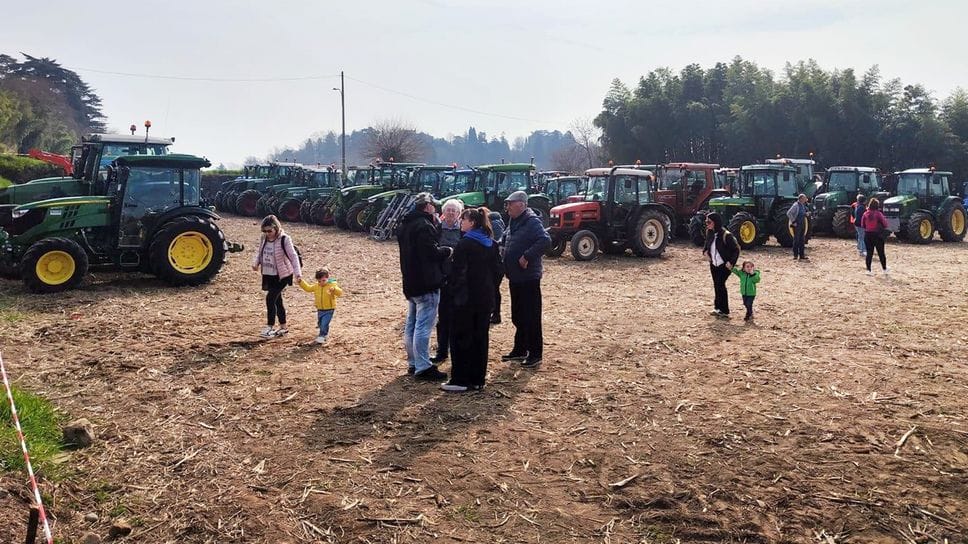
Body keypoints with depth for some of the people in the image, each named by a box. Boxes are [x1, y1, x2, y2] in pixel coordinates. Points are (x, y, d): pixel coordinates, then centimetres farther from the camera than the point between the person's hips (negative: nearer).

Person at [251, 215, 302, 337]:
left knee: (270, 298, -15)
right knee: (277, 300, 14)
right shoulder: (264, 238, 3)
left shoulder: (284, 239, -16)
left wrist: (297, 272, -29)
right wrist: (255, 263, -7)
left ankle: (270, 327, -6)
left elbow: (293, 256, -19)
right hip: (268, 275, 7)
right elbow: (259, 252, 14)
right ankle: (283, 326, 26)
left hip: (282, 275, -7)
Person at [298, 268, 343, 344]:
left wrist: (334, 289, -45)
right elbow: (308, 288, 18)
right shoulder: (316, 286, 3)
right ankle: (325, 334, 38)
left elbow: (340, 293, -25)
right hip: (320, 310, 6)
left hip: (329, 310, -6)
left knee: (324, 324, -16)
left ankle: (322, 336, -4)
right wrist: (301, 282, 10)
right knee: (320, 324, 17)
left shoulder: (332, 285, -13)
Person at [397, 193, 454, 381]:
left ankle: (413, 363, 22)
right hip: (426, 283, -10)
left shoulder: (406, 225, 14)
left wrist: (441, 250, 13)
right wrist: (448, 250, -4)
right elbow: (432, 252, -23)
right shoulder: (424, 226, -16)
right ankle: (423, 368, -5)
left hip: (410, 282, 10)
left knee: (412, 324, 14)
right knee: (423, 325, -7)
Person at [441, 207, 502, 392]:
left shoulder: (465, 244, -13)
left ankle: (460, 380, 4)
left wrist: (454, 287, 0)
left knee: (461, 338, 2)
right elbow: (497, 270, 9)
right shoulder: (492, 244, 7)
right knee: (480, 337, 11)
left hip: (467, 298, -6)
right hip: (486, 298, 6)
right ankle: (477, 379, 16)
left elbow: (459, 272, -14)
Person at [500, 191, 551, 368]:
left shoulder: (532, 222, -16)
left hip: (528, 278, -9)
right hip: (514, 277, 9)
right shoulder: (513, 222, 12)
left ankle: (535, 354, 6)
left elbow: (545, 240, -30)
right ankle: (520, 350, 29)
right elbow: (505, 239, 27)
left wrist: (527, 256, -27)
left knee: (531, 318, -2)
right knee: (518, 316, 17)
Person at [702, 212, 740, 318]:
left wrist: (731, 262, -21)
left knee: (720, 284, -12)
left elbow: (736, 249, -13)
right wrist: (705, 251, 1)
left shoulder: (726, 235, -20)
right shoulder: (709, 233, 1)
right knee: (716, 285, 9)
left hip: (724, 265, -7)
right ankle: (719, 308, 18)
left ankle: (723, 310, -5)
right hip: (713, 264, 7)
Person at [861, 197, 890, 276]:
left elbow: (862, 225, 5)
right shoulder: (878, 214, -13)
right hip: (877, 235, -2)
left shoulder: (865, 214, -3)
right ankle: (884, 270, 19)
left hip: (867, 235, 3)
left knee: (869, 253, 8)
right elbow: (885, 224, -9)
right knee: (881, 253, 10)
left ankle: (868, 270, 4)